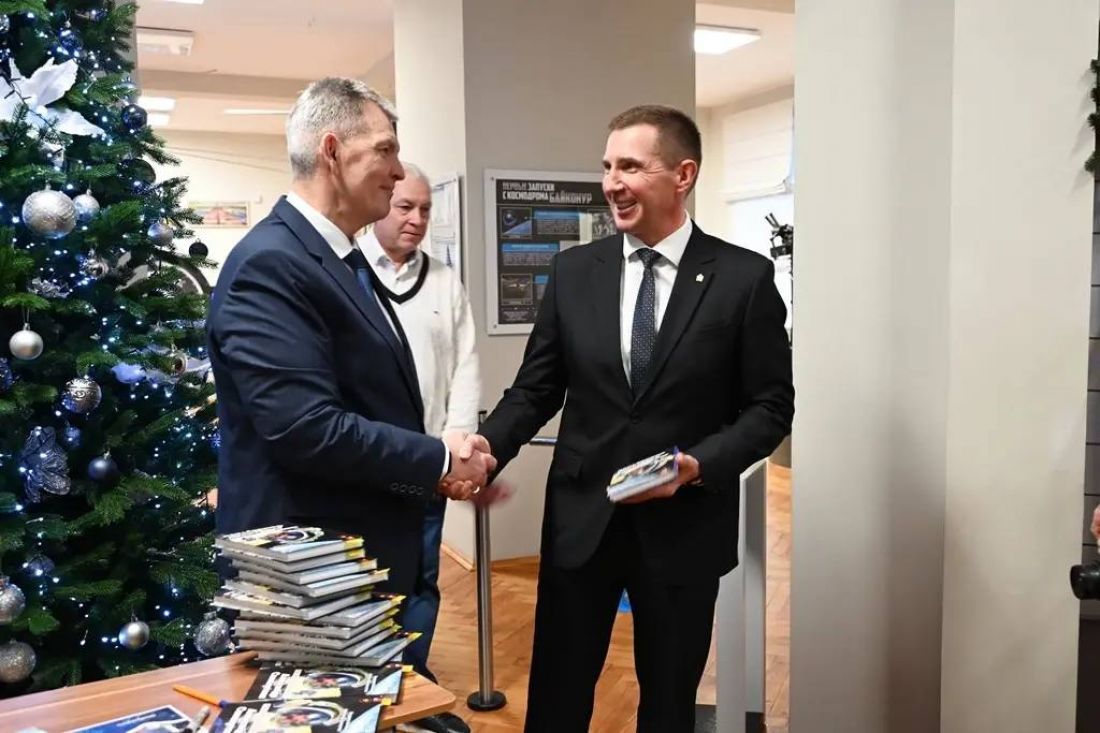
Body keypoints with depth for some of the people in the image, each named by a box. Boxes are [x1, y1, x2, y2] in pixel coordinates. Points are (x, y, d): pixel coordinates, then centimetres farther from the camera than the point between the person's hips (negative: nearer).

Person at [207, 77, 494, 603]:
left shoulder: (343, 260, 11)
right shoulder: (270, 264, -20)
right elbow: (308, 429, -28)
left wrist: (441, 460, -1)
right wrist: (439, 460, -16)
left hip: (364, 553, 10)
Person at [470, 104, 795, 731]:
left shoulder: (745, 277, -6)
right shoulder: (574, 270, 2)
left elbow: (771, 406, -4)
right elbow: (535, 389, 4)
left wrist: (700, 464, -19)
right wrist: (485, 450, -14)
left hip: (684, 525, -1)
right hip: (581, 519, 2)